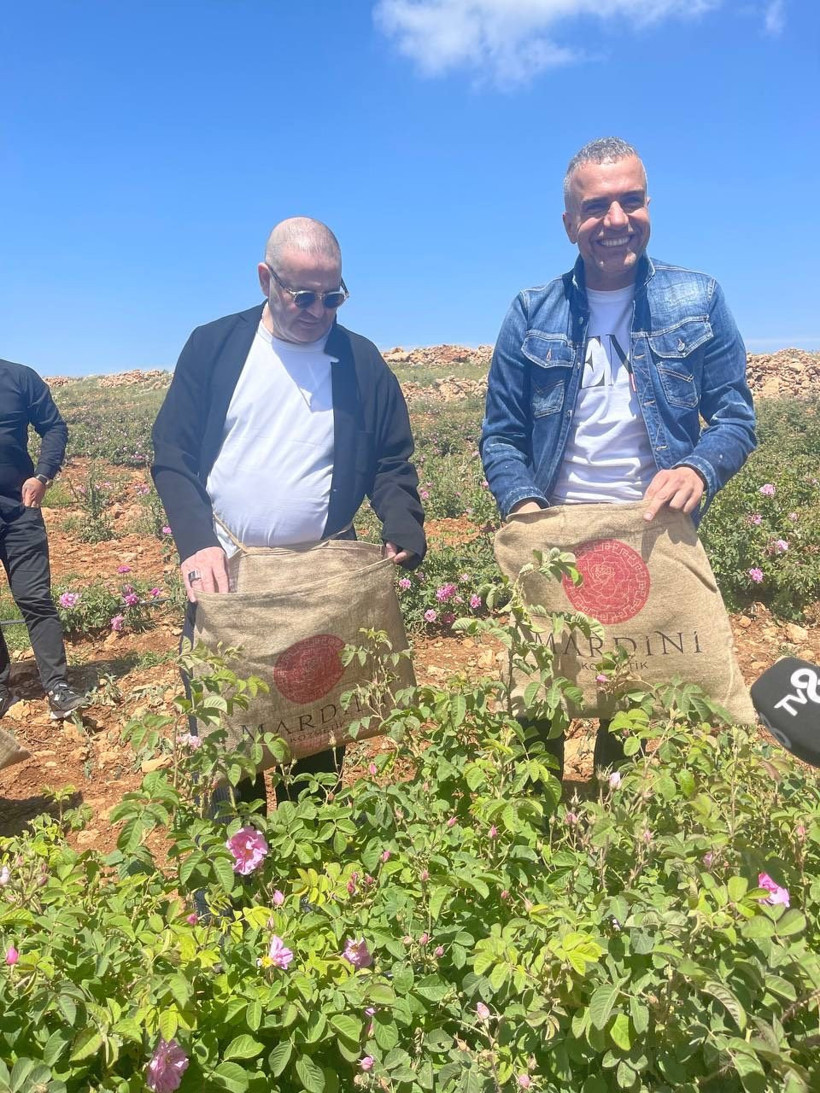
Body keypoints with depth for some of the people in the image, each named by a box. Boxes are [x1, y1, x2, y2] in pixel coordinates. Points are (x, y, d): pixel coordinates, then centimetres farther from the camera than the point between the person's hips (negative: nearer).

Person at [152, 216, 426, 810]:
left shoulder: (362, 361, 4)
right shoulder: (213, 346, 2)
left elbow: (392, 464, 6)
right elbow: (172, 456, -2)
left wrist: (404, 531, -13)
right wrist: (198, 544, -17)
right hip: (222, 572, 0)